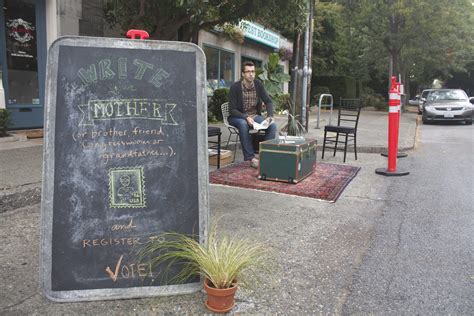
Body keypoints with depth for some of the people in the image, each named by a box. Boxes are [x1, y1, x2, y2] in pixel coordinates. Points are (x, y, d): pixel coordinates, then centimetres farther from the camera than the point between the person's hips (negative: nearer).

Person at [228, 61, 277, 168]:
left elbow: (268, 101, -2)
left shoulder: (258, 84, -3)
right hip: (238, 117, -4)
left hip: (254, 116, 4)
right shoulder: (235, 87, -15)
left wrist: (270, 116, -20)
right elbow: (232, 110, -16)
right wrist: (246, 118, -31)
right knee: (243, 125, -38)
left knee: (272, 125, -21)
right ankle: (251, 158, -33)